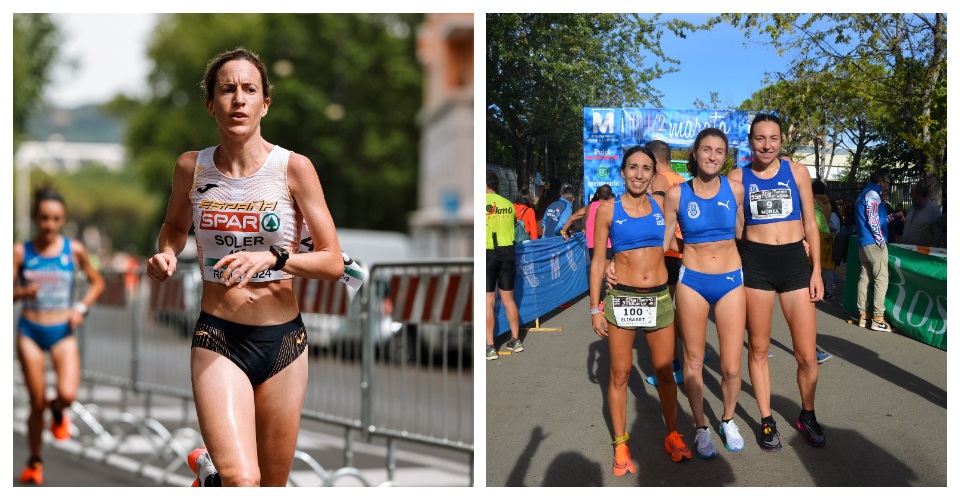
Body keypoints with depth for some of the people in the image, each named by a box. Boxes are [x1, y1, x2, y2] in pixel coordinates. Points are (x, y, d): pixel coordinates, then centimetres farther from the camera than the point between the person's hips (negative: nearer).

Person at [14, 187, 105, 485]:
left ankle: (58, 412, 17)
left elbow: (97, 283, 11)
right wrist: (22, 292, -25)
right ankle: (35, 462, 23)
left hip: (63, 332, 0)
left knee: (67, 394, -20)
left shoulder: (74, 250, -2)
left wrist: (82, 307, -4)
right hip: (30, 331, 0)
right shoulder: (20, 252, -3)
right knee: (37, 403, 3)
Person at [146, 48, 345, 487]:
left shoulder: (293, 168, -5)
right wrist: (166, 253, 1)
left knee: (271, 488, 13)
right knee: (241, 481, -21)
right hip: (217, 338, -1)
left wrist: (272, 257, -20)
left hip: (282, 340, 1)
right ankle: (209, 468, 10)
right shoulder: (191, 168, 1)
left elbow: (334, 263, -5)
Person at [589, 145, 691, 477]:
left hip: (660, 298, 2)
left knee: (665, 372, 7)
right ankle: (620, 444, 13)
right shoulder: (608, 209, -1)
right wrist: (595, 307, -1)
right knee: (620, 374, 3)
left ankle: (672, 436, 22)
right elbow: (598, 260, 1)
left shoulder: (661, 206, 5)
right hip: (621, 299, -2)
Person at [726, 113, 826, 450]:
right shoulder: (737, 178, 1)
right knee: (758, 349, 7)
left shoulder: (797, 172, 4)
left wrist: (816, 270, 4)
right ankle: (766, 421, 21)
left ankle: (807, 415, 23)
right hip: (755, 264, -1)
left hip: (795, 262, 1)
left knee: (807, 355, 1)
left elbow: (810, 224, 8)